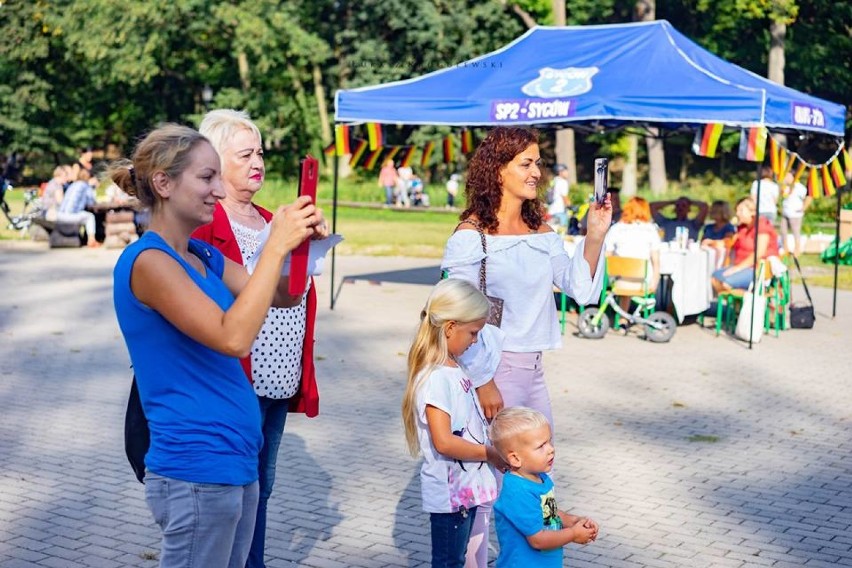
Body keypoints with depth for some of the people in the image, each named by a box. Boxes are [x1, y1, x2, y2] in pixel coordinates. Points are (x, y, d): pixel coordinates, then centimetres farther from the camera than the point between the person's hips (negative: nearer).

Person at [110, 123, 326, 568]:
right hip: (197, 468, -9)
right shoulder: (148, 261, -17)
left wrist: (303, 242, -6)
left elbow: (283, 297, 12)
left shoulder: (203, 255, 10)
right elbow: (234, 338, -26)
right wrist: (275, 245, -25)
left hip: (235, 460, 9)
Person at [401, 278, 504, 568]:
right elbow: (443, 442, -26)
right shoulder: (437, 378, -22)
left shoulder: (454, 369, 8)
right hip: (449, 492, -9)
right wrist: (490, 454, -16)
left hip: (465, 487, 9)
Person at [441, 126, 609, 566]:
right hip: (492, 369, -7)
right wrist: (482, 383, -17)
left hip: (533, 369, 8)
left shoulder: (542, 233, 10)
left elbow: (582, 289, 5)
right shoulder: (471, 236, -10)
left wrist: (595, 236, -8)